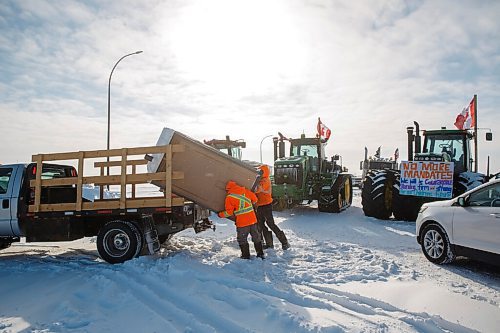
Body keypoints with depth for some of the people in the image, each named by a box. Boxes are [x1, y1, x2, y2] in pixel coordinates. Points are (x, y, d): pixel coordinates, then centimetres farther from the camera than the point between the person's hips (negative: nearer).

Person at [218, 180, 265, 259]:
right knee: (256, 237, 17)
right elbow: (255, 199, 11)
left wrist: (220, 214, 10)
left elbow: (229, 212, -7)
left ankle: (246, 256, 13)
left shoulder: (229, 197, -8)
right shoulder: (245, 191, 4)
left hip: (242, 222, -5)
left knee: (242, 239, 10)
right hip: (253, 219, 5)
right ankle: (260, 254, 23)